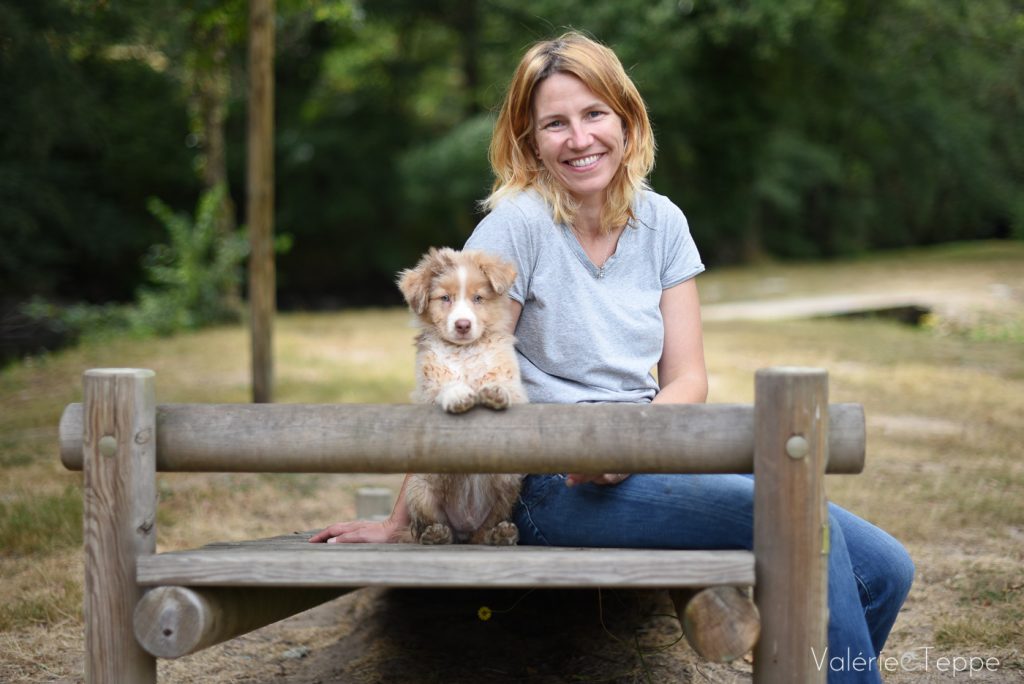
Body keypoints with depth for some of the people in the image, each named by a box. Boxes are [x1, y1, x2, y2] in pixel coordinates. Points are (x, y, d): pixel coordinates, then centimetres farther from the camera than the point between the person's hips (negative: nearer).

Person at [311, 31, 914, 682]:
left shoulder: (662, 223, 7)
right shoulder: (516, 223, -9)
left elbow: (687, 378, 5)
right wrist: (402, 522, -7)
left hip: (651, 462, 6)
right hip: (558, 489, -6)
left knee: (883, 570, -7)